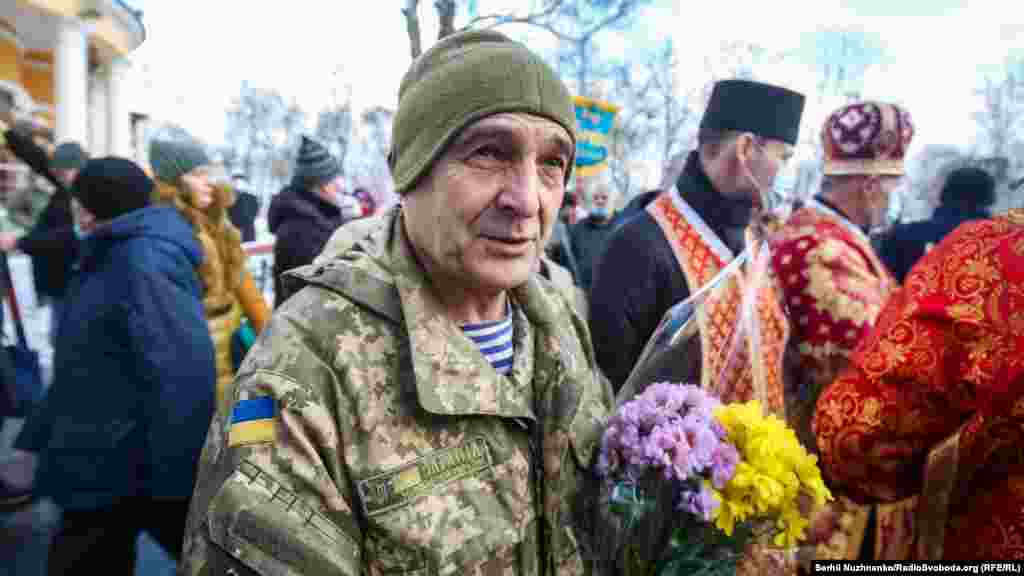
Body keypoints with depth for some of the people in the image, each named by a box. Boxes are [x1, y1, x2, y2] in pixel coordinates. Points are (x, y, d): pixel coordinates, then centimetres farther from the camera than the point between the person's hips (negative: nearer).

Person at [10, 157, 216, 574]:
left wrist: (176, 478, -27)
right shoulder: (108, 259, 11)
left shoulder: (147, 260, -21)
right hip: (102, 461, 9)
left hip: (138, 465, -9)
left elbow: (184, 368, -30)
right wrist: (35, 442, 18)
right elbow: (81, 368, 17)